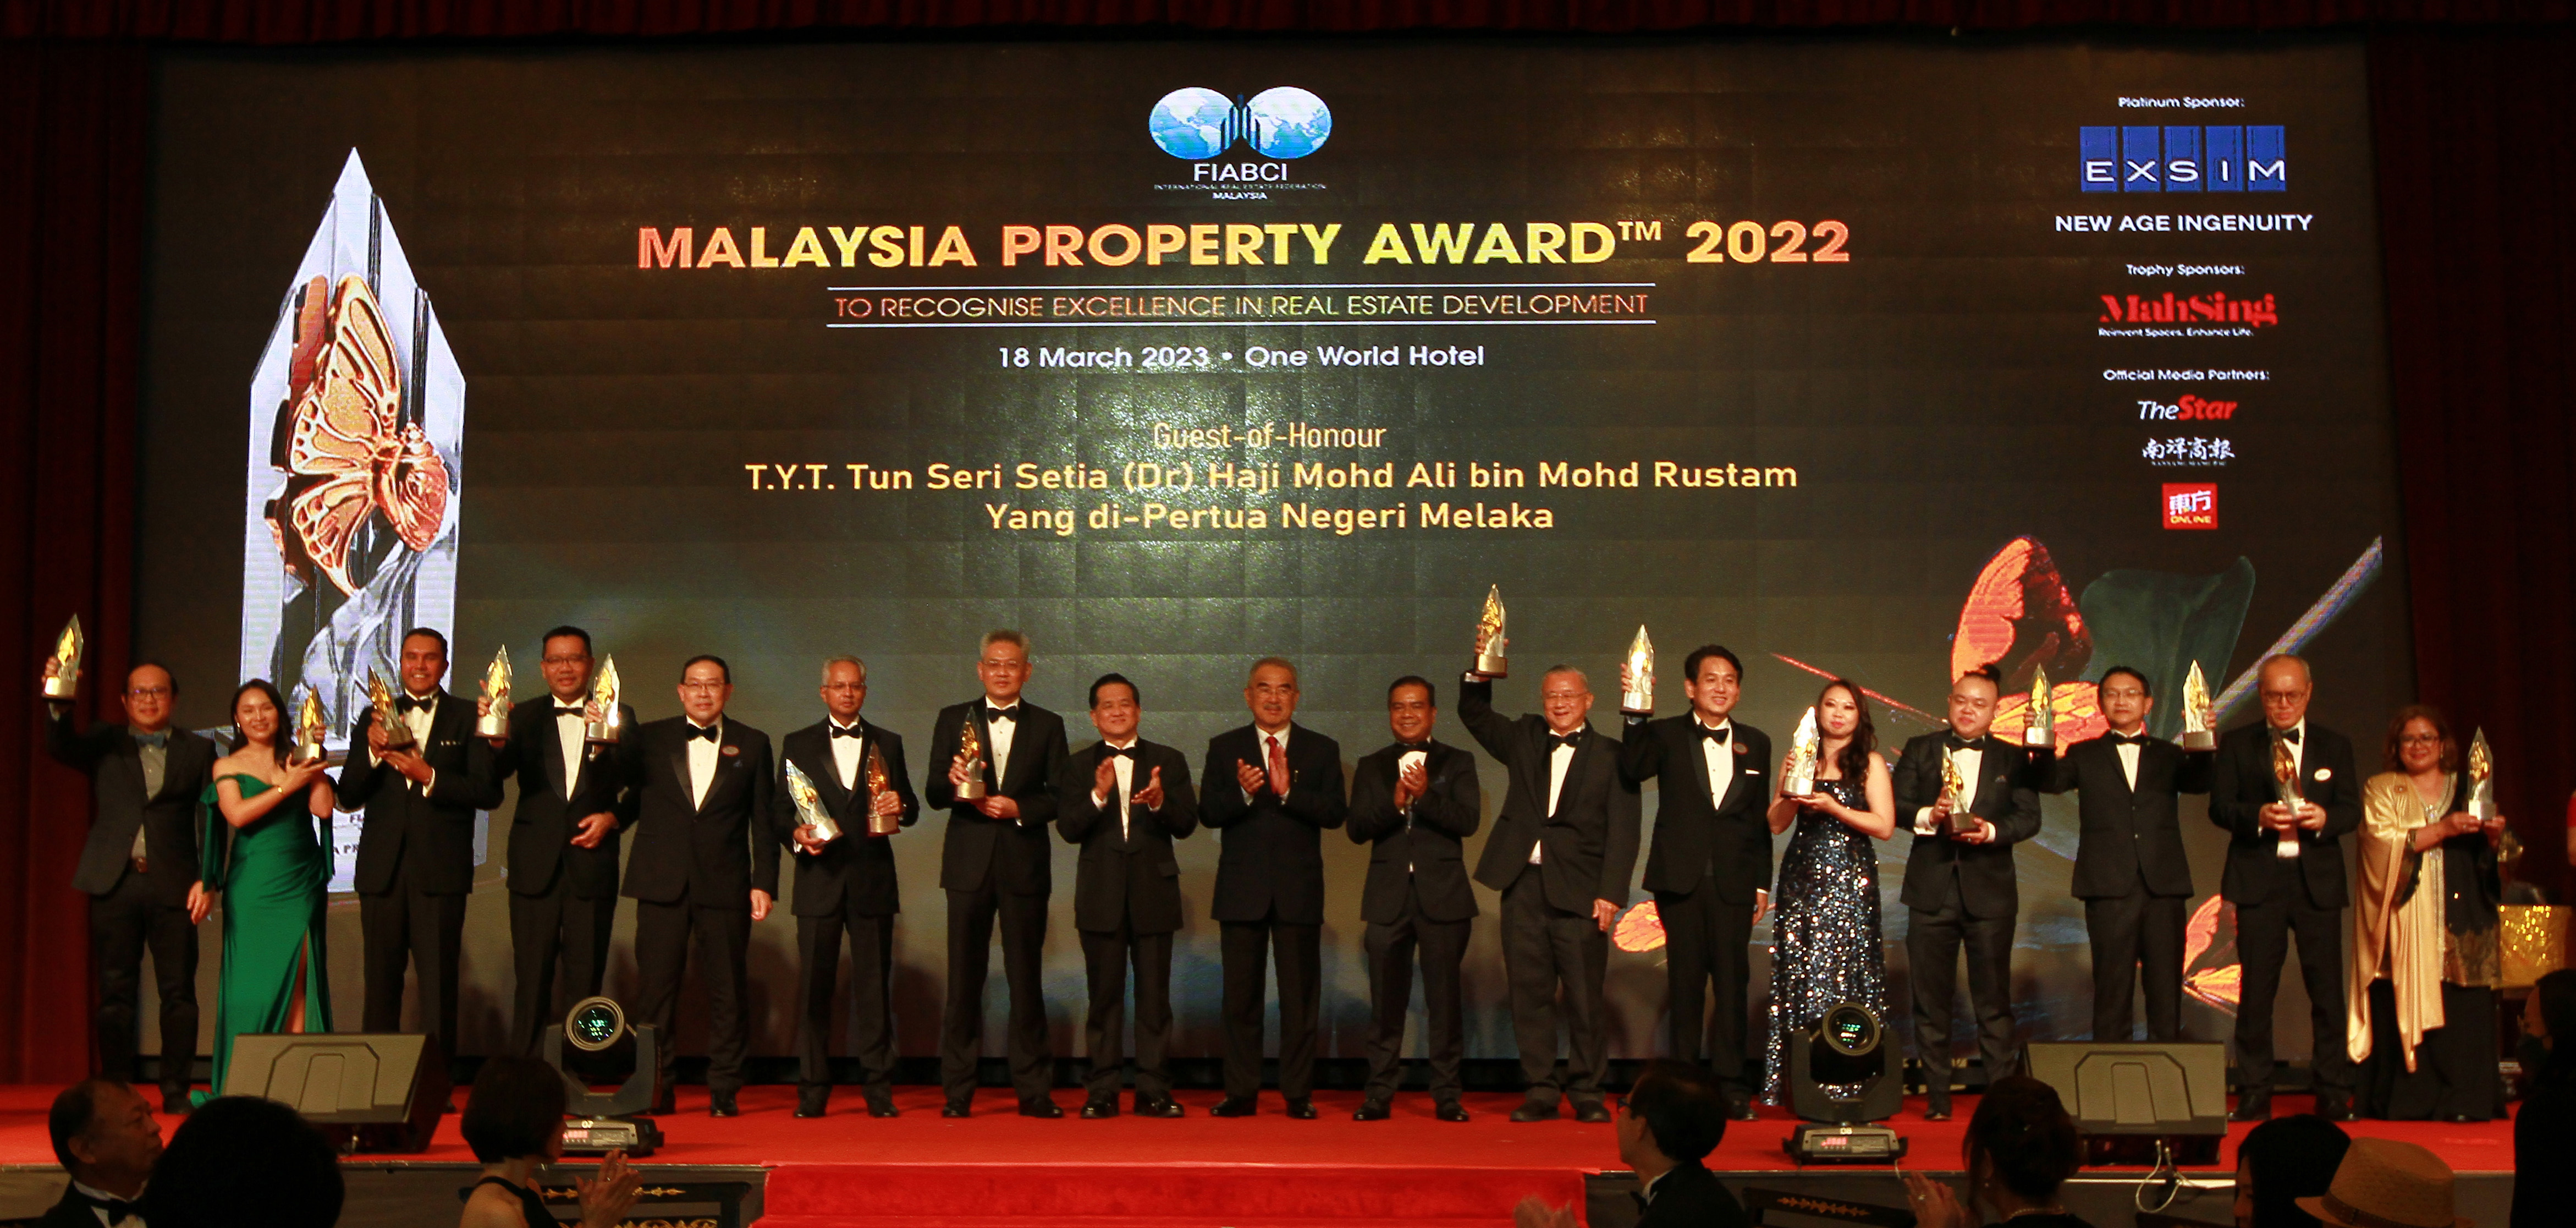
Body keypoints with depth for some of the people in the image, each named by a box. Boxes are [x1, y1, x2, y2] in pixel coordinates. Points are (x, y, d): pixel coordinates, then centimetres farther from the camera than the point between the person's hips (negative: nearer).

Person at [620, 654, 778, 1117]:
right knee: (656, 986, 0)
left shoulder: (752, 744, 10)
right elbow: (630, 797, 10)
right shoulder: (649, 739, 11)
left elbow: (763, 821, 7)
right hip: (662, 883, 1)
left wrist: (765, 883, 0)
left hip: (725, 885, 0)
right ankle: (656, 1090, 8)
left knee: (727, 989, 0)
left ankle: (724, 1091, 7)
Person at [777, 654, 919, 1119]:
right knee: (814, 986, -1)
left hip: (872, 879, 1)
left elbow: (910, 810, 13)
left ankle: (878, 1088, 6)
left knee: (875, 986, 1)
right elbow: (781, 811, 8)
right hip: (819, 878, 0)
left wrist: (900, 806, -9)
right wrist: (797, 834, -12)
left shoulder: (888, 744, 14)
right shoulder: (798, 745, 11)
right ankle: (812, 1090, 6)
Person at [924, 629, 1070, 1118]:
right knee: (964, 978, 1)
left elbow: (1059, 797, 4)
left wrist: (1018, 808, -12)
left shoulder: (1047, 726, 10)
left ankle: (1033, 1090, 7)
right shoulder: (954, 720, 10)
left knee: (1026, 978, 1)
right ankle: (957, 1091, 7)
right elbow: (934, 795, 4)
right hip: (969, 864, 0)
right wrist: (952, 781, -18)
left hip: (1024, 865, 0)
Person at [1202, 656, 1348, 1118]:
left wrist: (1289, 791, -18)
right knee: (1240, 995, 3)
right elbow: (1208, 813, -2)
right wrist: (1242, 793, -20)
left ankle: (1299, 1093, 7)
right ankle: (1241, 1092, 10)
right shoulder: (1224, 748, 9)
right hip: (1242, 889, 1)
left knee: (1301, 996, 1)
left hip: (1299, 890, 0)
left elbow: (1337, 812, -5)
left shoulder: (1322, 750, 8)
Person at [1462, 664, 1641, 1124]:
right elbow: (1474, 713, 18)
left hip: (1580, 892, -3)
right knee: (1530, 993, 4)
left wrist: (1611, 893, -10)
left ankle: (1587, 1093, 9)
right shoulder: (1524, 738, 15)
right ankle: (1541, 1091, 11)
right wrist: (1480, 674, -2)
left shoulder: (1611, 756, 4)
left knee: (1585, 996, -2)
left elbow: (1622, 832, -1)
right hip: (1524, 885, 3)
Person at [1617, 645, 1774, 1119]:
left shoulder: (1755, 744, 13)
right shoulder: (1666, 735, 5)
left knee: (1732, 981, 0)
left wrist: (1762, 882, 7)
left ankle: (1730, 1085, 6)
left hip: (1733, 882, 2)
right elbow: (1633, 770, -15)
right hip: (1681, 879, -1)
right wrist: (1636, 715, -27)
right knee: (1685, 982, 2)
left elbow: (1761, 818, 12)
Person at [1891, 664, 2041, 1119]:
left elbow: (2029, 817, 0)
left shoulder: (2012, 758, 9)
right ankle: (1937, 1096, 9)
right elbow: (1896, 805, 2)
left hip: (1989, 890, -1)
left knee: (1994, 998, 1)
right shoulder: (1920, 751, 11)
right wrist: (1929, 816, -16)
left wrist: (1991, 830, -18)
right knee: (1931, 998, 3)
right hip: (1931, 889, 1)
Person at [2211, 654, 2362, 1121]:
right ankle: (2255, 1094, 6)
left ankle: (2333, 1094, 8)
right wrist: (2258, 817, -19)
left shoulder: (2335, 746, 12)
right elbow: (2220, 806, 0)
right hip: (2259, 878, -1)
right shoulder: (2237, 743, 8)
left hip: (2318, 879, 1)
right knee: (2256, 989, 0)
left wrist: (2323, 818, -16)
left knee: (2327, 989, 0)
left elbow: (2352, 810, 5)